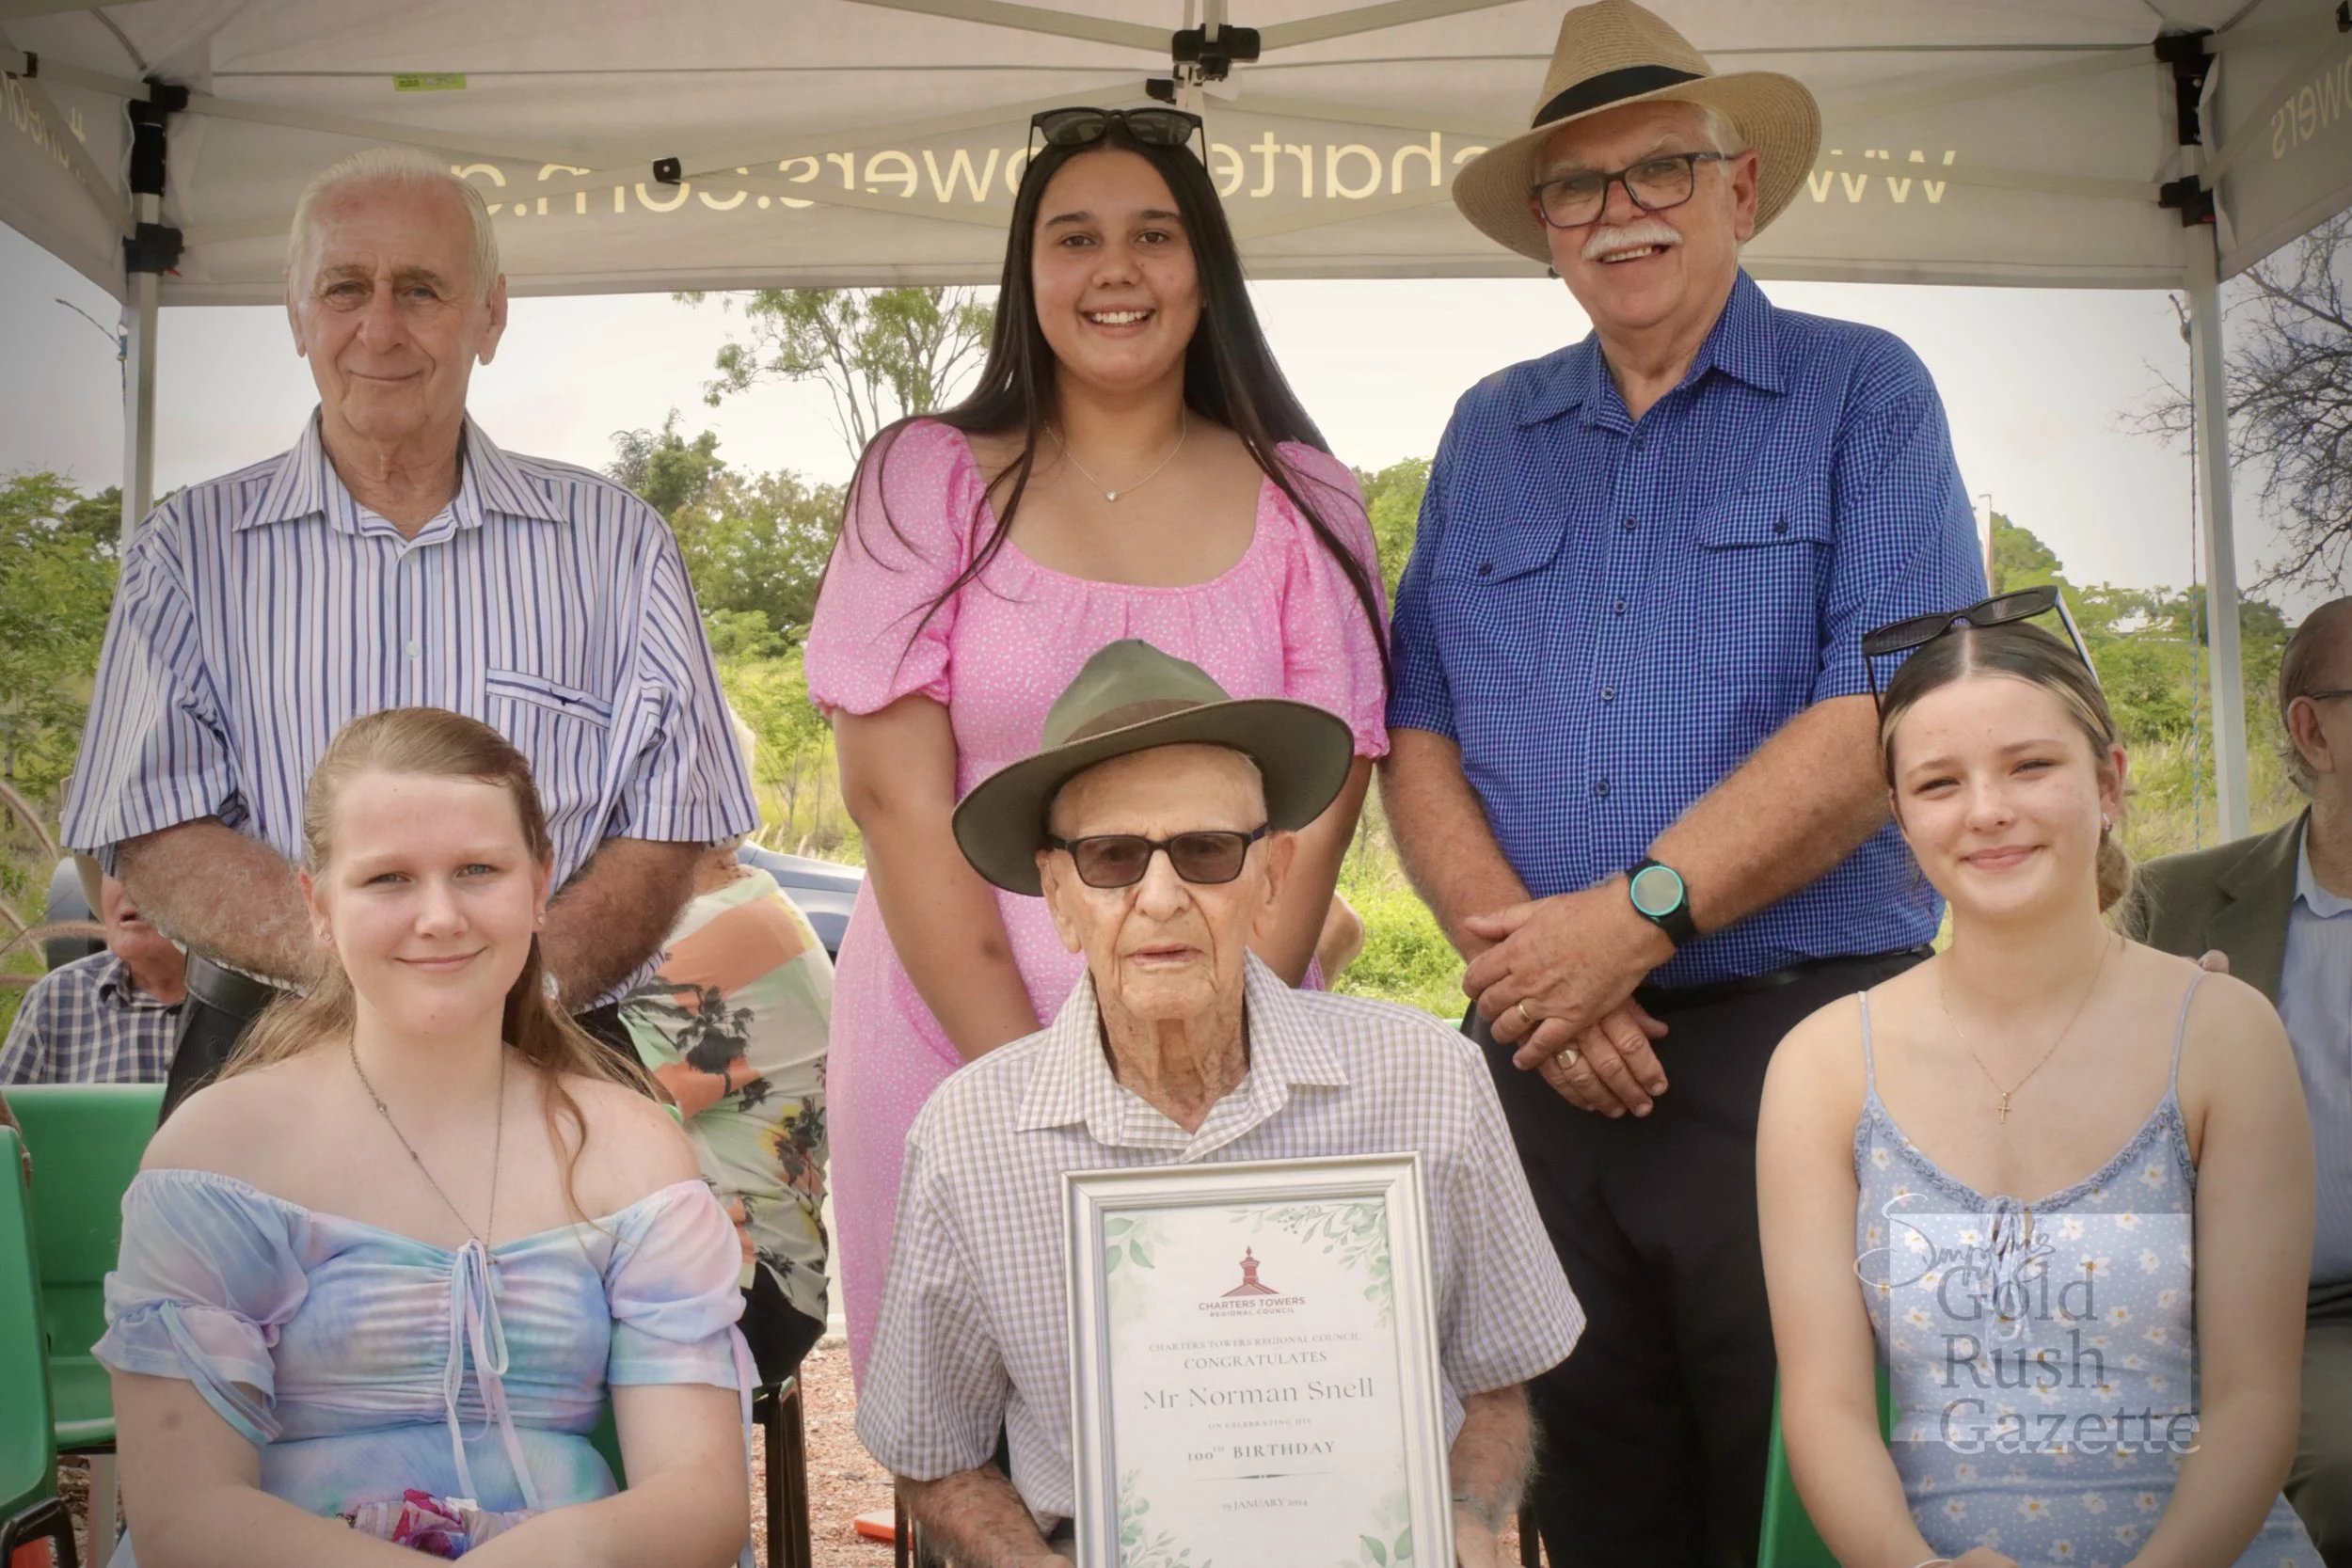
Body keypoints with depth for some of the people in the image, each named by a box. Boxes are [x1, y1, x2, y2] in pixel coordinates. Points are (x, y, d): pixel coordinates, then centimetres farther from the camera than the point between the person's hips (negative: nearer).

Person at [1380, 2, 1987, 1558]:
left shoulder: (1861, 394, 2)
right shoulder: (1488, 433, 15)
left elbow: (1887, 715, -11)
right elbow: (1417, 731, 7)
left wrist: (1634, 918, -16)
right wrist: (1513, 945, -11)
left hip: (1796, 1035, -3)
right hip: (1541, 1054, 4)